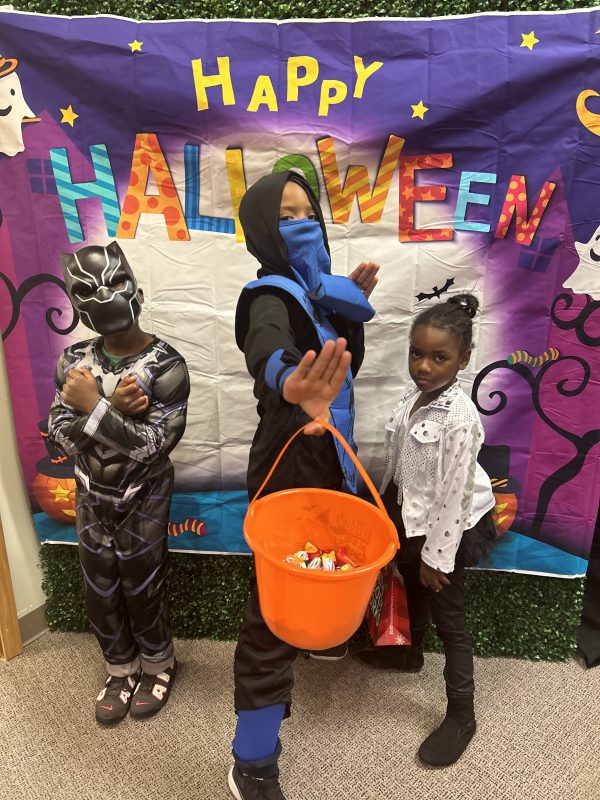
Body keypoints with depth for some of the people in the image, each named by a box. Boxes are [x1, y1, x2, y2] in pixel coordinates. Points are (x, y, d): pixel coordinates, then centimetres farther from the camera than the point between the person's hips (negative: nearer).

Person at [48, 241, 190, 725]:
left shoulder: (166, 366, -21)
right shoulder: (75, 359, -8)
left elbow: (152, 445, -26)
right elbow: (58, 432, -12)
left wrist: (93, 407, -31)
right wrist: (113, 411, -27)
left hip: (143, 502, -4)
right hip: (92, 499, 4)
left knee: (141, 590, 13)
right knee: (100, 593, 16)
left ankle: (158, 666, 40)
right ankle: (121, 671, 41)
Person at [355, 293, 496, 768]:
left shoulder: (460, 418, -29)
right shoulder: (415, 398, -5)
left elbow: (453, 495, -24)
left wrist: (436, 556, -18)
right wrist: (384, 511, 15)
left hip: (447, 529, -7)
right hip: (409, 518, 8)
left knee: (448, 619, 8)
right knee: (412, 591, 29)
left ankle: (461, 716, 28)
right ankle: (409, 653, 56)